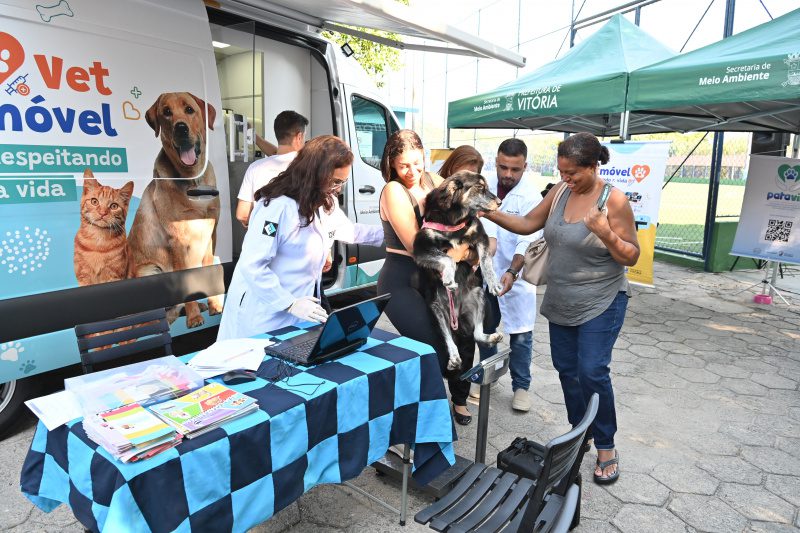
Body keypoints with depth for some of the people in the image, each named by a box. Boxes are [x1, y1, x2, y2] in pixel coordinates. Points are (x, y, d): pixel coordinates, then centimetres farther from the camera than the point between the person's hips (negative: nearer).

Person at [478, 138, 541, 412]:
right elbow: (487, 222, -2)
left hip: (516, 275, -4)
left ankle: (521, 386, 18)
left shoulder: (531, 196, -15)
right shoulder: (487, 187, 0)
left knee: (520, 335, 1)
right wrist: (489, 242, -20)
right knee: (485, 328, 17)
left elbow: (528, 240, -21)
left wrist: (512, 272, -31)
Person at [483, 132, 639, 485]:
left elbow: (631, 257, -11)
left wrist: (606, 234, -29)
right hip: (560, 304, 6)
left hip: (600, 304, -6)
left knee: (592, 371, -9)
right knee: (567, 369, 11)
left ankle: (606, 447, 12)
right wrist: (491, 214, -7)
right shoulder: (560, 192, 1)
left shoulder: (614, 200, -14)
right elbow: (527, 224, 6)